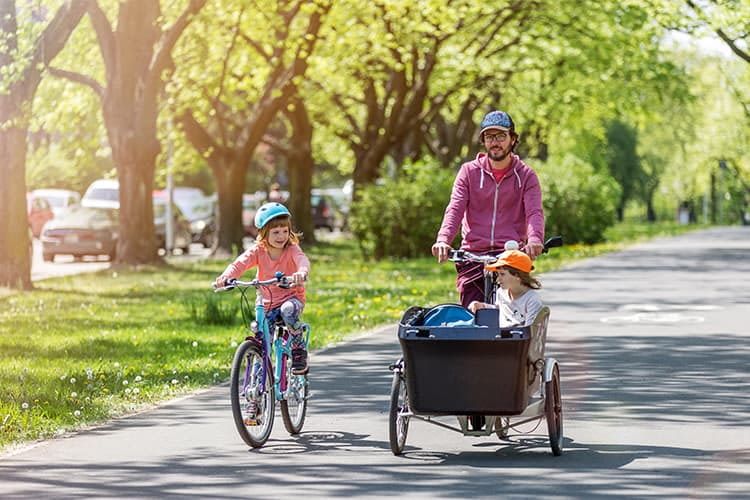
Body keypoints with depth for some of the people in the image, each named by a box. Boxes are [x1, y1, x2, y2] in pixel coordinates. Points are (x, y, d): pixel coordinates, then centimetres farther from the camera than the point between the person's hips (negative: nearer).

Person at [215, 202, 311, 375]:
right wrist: (226, 276, -45)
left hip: (291, 297, -3)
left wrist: (302, 272, -61)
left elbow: (302, 260, -36)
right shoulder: (258, 251, -8)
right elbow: (240, 263, -23)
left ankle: (299, 350, -19)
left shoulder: (292, 249, -14)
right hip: (267, 302, 3)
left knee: (288, 311, -38)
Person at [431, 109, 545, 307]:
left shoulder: (525, 175, 8)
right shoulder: (469, 171, 10)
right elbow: (455, 209, -2)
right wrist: (443, 240, -22)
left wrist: (535, 239, -30)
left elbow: (534, 212, -7)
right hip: (473, 255, 1)